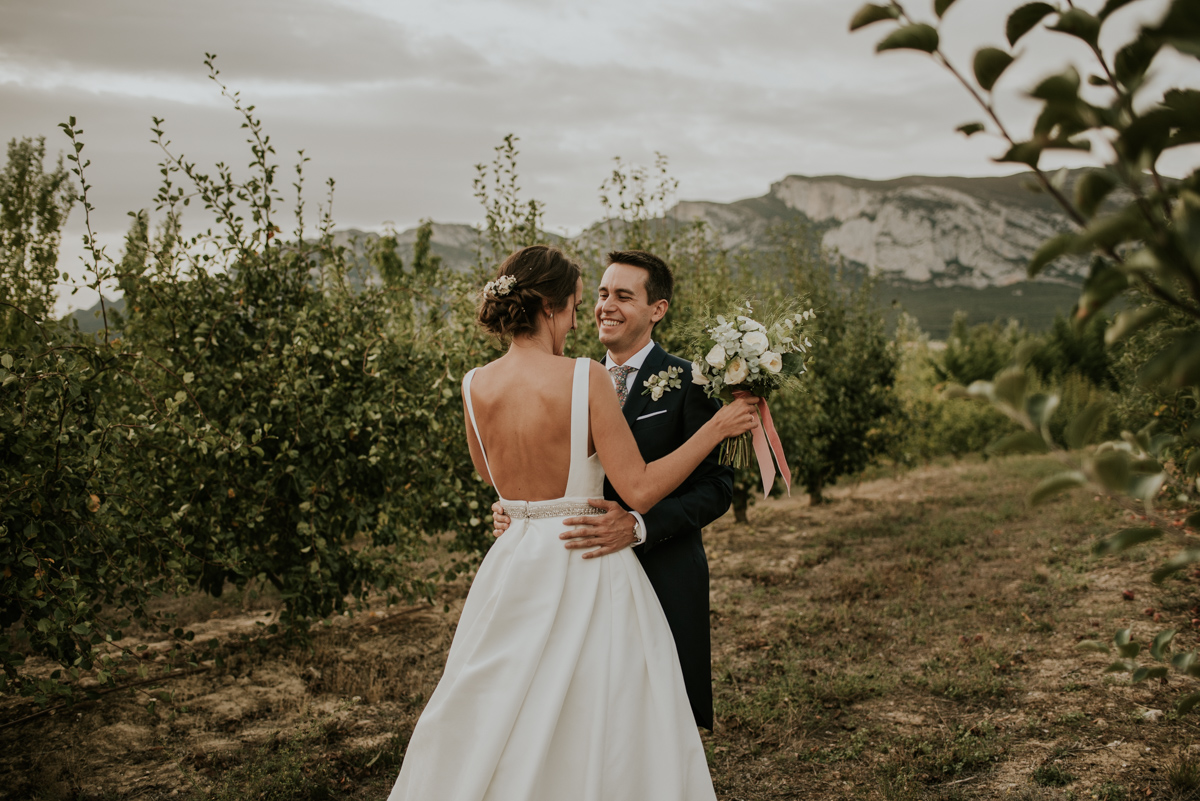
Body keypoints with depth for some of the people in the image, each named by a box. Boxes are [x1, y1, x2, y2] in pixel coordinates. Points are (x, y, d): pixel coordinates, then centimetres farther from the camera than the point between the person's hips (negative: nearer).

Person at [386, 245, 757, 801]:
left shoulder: (476, 386, -3)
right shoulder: (586, 378, -17)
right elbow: (640, 490, -16)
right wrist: (715, 429, -8)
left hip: (514, 569, 5)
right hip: (589, 571, -5)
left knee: (495, 726, 18)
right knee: (597, 740, 8)